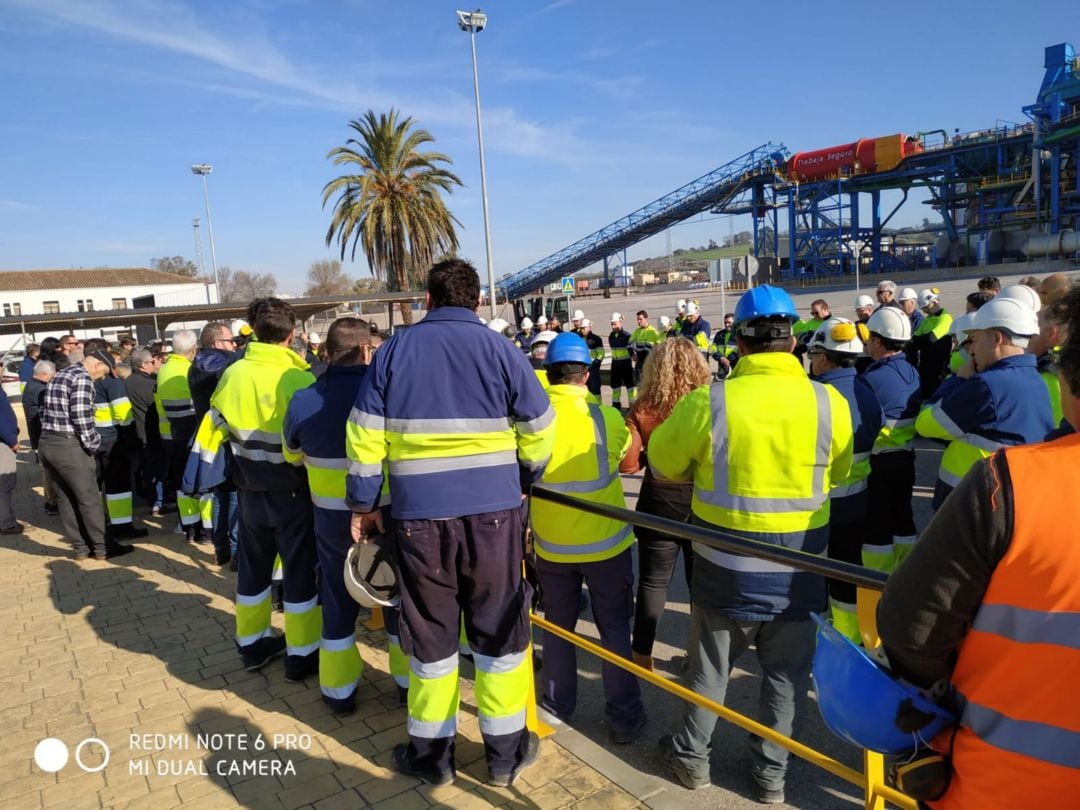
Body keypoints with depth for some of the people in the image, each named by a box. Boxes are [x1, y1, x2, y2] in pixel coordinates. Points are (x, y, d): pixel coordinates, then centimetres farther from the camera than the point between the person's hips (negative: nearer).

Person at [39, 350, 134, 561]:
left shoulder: (59, 375, 18)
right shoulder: (82, 378, -12)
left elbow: (45, 411, 17)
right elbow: (81, 415, -20)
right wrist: (93, 443, -11)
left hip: (46, 442, 9)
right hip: (68, 445, -9)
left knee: (65, 499, 13)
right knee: (90, 498, 1)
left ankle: (81, 548, 21)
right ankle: (101, 548, 10)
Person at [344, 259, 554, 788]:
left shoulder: (394, 350, 3)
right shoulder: (499, 348, -1)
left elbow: (365, 436, 0)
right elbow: (539, 429, 0)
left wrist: (364, 505, 8)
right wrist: (525, 480, 16)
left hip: (418, 513, 1)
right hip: (492, 510, 0)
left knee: (430, 634, 14)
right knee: (499, 628, 13)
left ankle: (432, 753, 28)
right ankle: (506, 752, 25)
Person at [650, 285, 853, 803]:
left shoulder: (707, 402, -18)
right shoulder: (829, 402, -12)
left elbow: (663, 464, -1)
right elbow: (840, 475, 6)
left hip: (727, 566, -1)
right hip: (799, 569, 2)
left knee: (710, 667, 18)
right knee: (786, 674, 20)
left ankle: (691, 755, 36)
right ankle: (771, 771, 35)